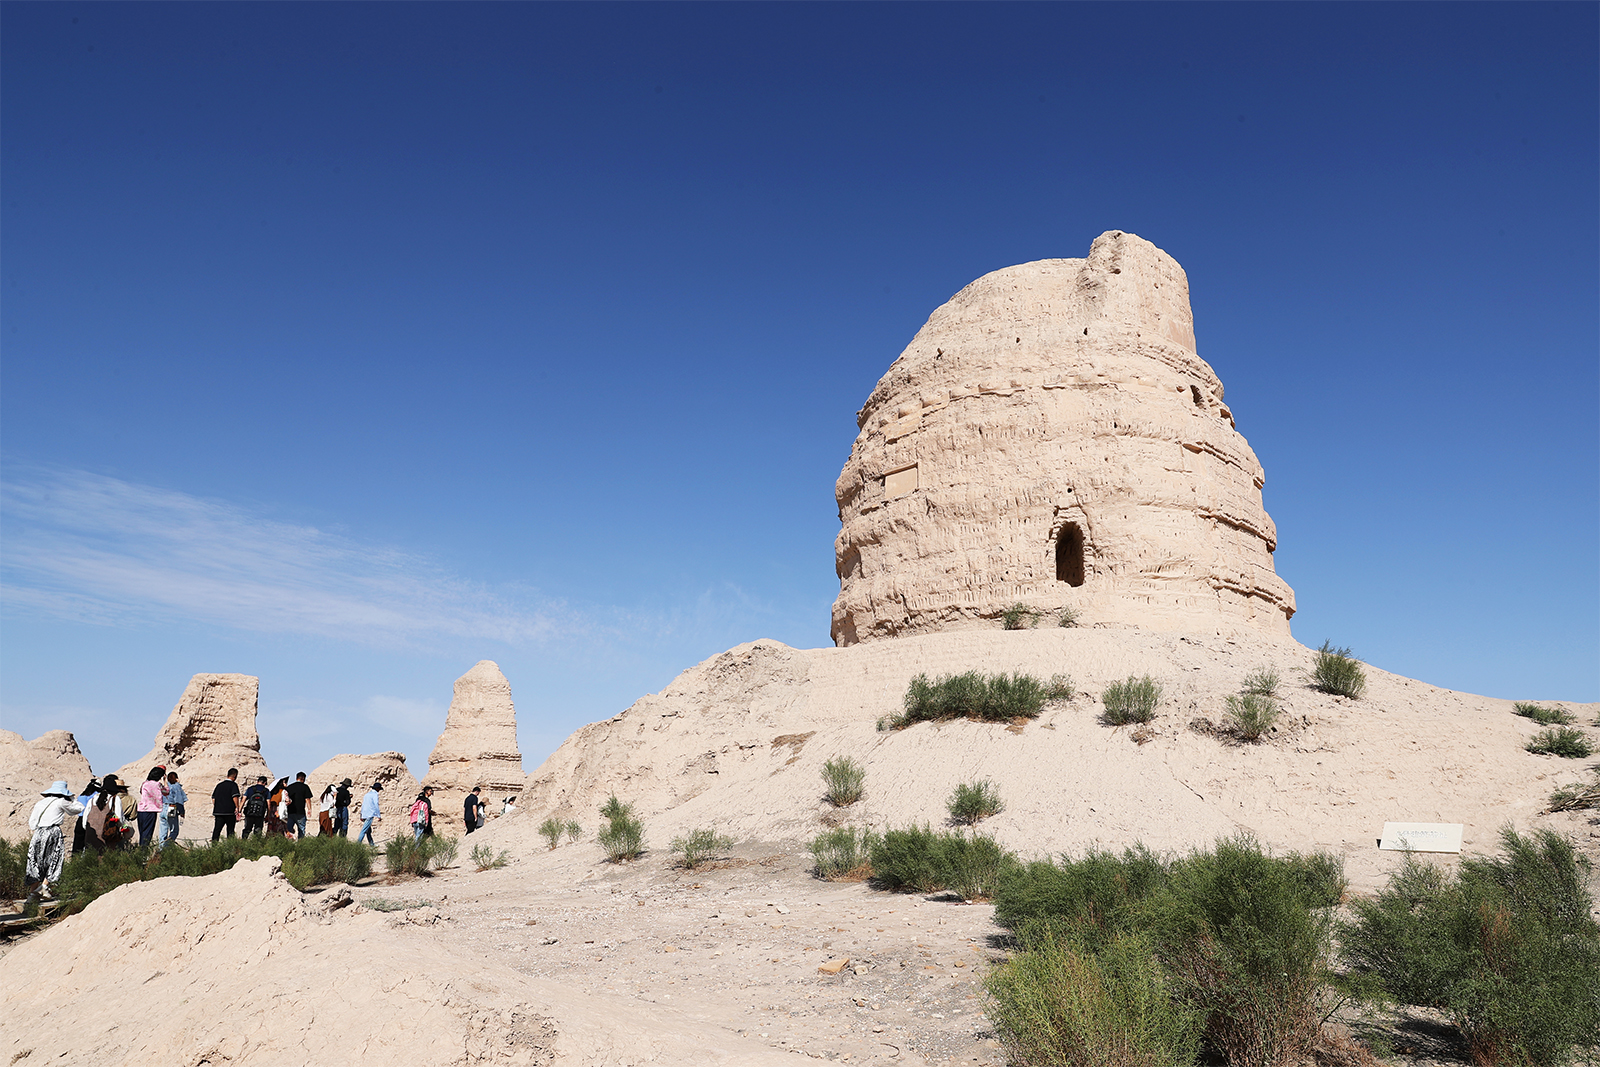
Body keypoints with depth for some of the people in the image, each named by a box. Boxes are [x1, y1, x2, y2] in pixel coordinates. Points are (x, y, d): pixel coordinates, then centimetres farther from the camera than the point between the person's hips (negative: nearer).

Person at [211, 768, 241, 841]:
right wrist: (237, 808, -9)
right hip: (230, 812, -5)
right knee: (230, 831, 4)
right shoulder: (233, 785, -6)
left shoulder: (219, 784, 14)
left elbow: (213, 798, 17)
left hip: (218, 811, 5)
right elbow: (235, 797, -15)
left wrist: (215, 809, 24)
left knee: (216, 830, 3)